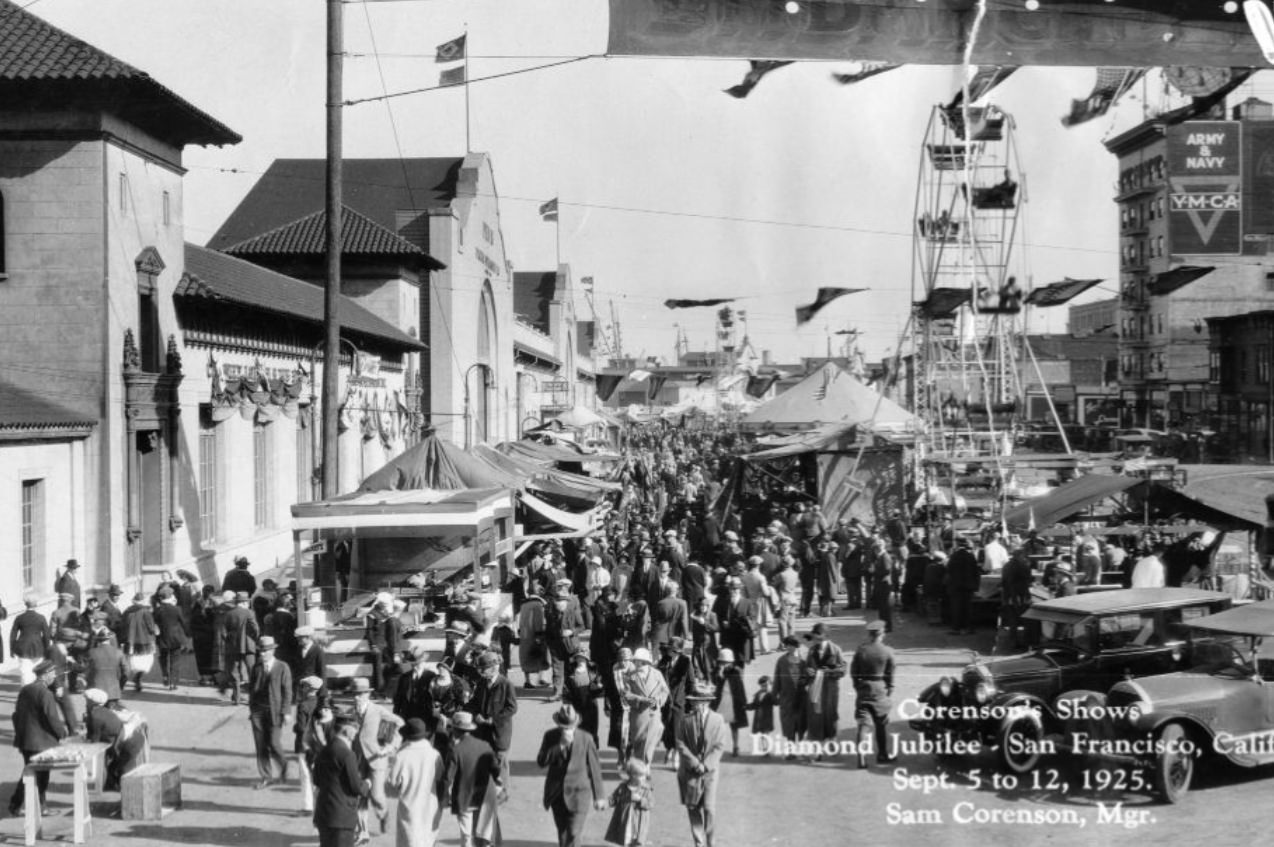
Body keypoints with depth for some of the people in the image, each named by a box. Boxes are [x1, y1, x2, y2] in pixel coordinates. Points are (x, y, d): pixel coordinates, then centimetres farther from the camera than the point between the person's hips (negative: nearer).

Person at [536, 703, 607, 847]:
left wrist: (599, 795, 3)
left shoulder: (585, 739, -7)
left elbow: (594, 767, 0)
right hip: (556, 793, 3)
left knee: (573, 834, -9)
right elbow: (541, 761, -14)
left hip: (578, 793, -3)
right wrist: (561, 745, -24)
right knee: (562, 832, 15)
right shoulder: (550, 736, -3)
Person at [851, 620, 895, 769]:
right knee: (882, 724, 12)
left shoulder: (861, 649, -3)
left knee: (863, 723, 0)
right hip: (880, 689, -1)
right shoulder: (887, 651, -7)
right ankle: (882, 755, 21)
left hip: (863, 689, 1)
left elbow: (854, 671, 1)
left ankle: (861, 756, -13)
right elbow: (890, 674, -2)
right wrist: (889, 691, 9)